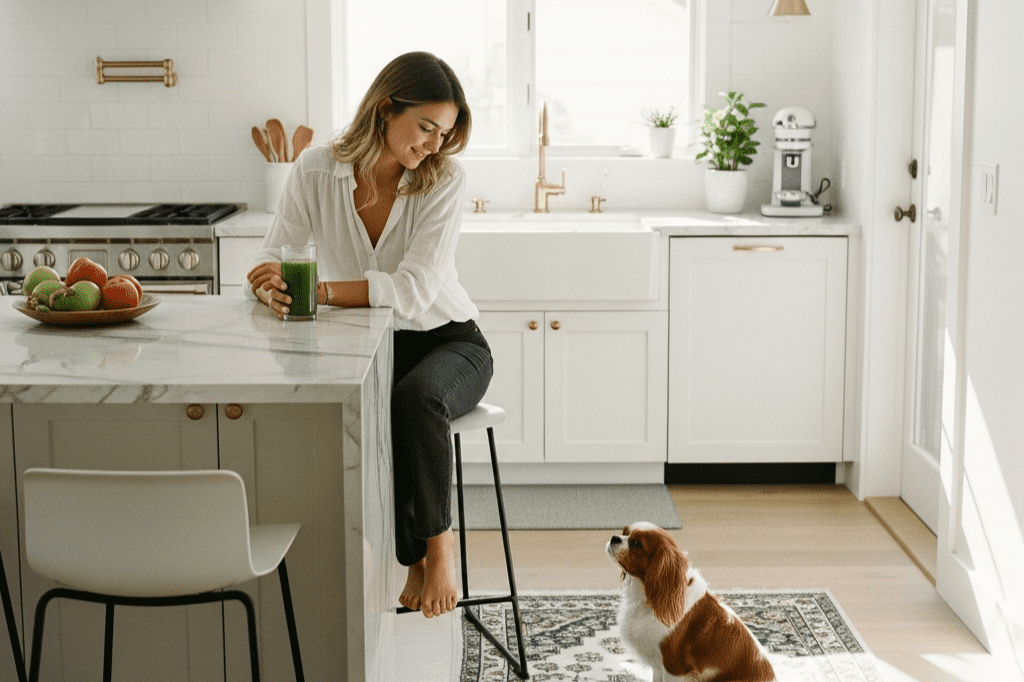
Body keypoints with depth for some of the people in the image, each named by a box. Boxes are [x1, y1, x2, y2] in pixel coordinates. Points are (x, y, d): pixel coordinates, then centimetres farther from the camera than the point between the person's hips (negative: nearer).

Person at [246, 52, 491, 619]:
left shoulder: (444, 179, -15)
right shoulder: (317, 170, -8)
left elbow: (413, 290, -25)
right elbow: (272, 258, -6)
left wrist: (317, 290, -36)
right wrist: (273, 290, -31)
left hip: (446, 341, -2)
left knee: (414, 398, -36)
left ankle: (438, 542, -14)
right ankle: (415, 560, -11)